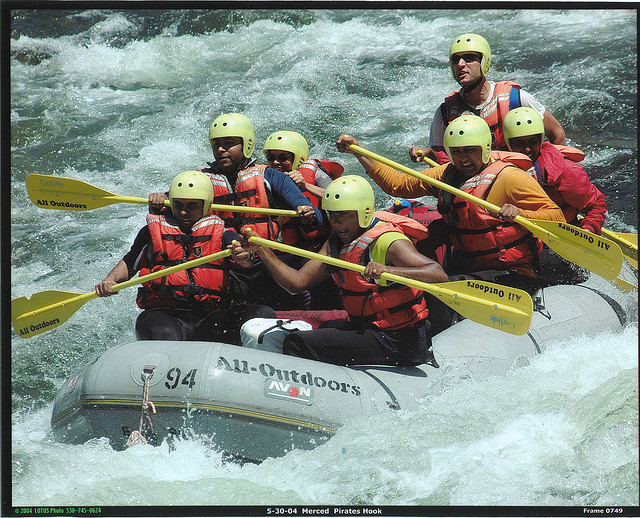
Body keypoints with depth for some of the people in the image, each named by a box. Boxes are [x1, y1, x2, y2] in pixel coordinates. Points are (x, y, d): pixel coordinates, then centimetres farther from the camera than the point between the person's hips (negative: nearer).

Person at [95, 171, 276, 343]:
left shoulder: (222, 234, 12)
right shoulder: (152, 232, 16)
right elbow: (128, 264, 23)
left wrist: (244, 256, -32)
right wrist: (110, 280, 0)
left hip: (212, 316, 1)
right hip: (163, 313, -1)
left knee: (264, 314, -24)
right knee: (165, 335, -38)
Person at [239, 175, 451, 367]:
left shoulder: (388, 242, -19)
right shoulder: (335, 244, 8)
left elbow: (440, 275, -32)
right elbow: (298, 282, 6)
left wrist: (388, 270, -46)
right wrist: (262, 250, -4)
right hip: (364, 326, 10)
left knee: (296, 344, -14)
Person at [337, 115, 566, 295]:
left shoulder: (509, 178, -11)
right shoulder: (446, 175, 9)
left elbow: (556, 217, -15)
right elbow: (398, 184, 16)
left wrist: (519, 214, -34)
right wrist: (358, 152, 10)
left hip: (515, 276, -7)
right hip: (467, 270, 7)